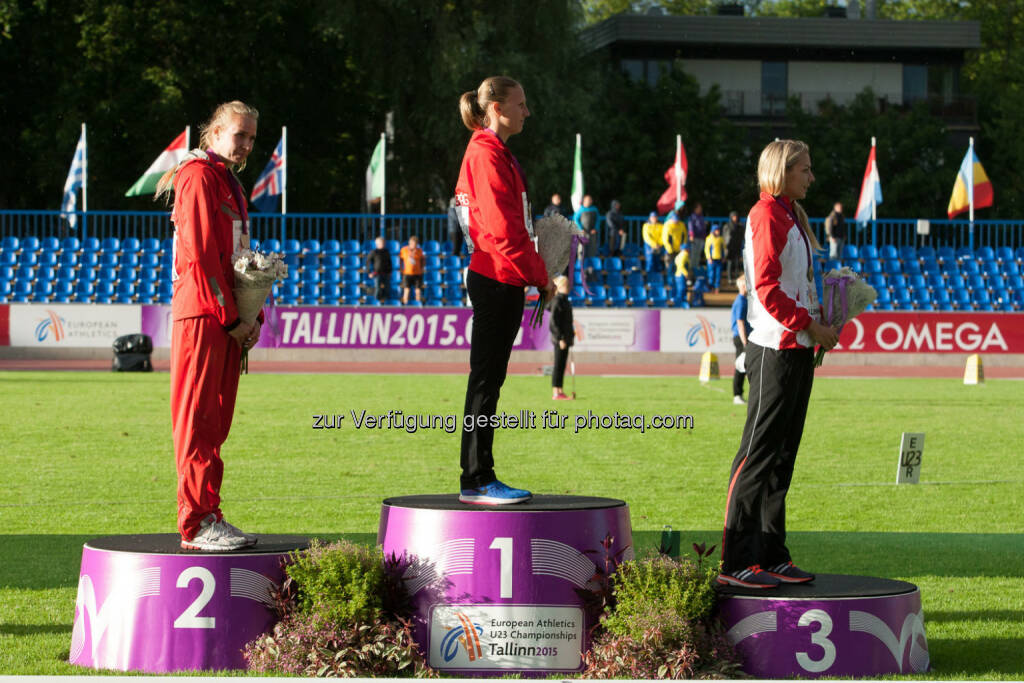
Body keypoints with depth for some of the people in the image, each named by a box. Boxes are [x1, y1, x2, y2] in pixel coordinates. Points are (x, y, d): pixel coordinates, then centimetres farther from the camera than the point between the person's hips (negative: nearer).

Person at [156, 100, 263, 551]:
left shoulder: (229, 182, 22)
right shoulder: (199, 177, -8)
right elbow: (199, 255, -15)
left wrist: (253, 316, 11)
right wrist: (230, 318, -15)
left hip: (228, 320, 9)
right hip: (203, 315, -9)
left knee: (216, 423, 10)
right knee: (199, 421, -9)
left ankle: (210, 518, 13)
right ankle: (198, 525, -10)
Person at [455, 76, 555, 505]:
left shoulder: (497, 154, 19)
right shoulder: (486, 155, -13)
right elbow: (503, 228, -18)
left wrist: (536, 274, 13)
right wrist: (539, 276, -13)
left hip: (503, 281, 10)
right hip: (497, 280, -10)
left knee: (489, 379, 10)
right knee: (486, 378, -7)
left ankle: (478, 479, 14)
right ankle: (476, 481, -5)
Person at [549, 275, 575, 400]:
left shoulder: (564, 300, 15)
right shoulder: (557, 301, -13)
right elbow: (554, 321, -18)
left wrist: (571, 334, 20)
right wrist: (561, 338, -20)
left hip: (565, 337, 9)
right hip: (560, 338, -9)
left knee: (562, 366, 10)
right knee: (559, 365, -7)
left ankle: (560, 392, 14)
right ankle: (556, 393, -6)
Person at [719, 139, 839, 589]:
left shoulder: (791, 215, 18)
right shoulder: (767, 214, -11)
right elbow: (767, 287, -18)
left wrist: (818, 320, 8)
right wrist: (810, 325, -16)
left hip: (797, 348, 10)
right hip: (776, 348, -10)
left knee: (782, 455, 11)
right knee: (760, 453, -8)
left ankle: (771, 556, 16)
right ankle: (736, 563, -6)